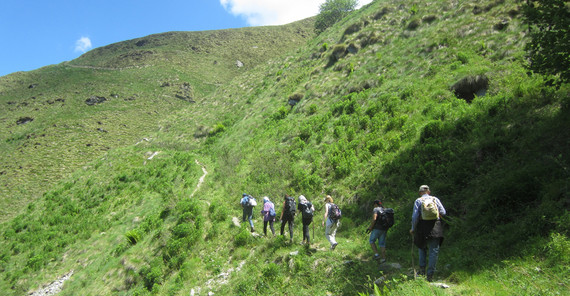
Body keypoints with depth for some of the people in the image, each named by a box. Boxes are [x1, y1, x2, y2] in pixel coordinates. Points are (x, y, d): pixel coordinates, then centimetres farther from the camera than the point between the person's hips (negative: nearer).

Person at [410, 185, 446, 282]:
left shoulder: (418, 201, 2)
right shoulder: (435, 199, 7)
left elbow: (415, 216, -5)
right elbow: (443, 212, 2)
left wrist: (413, 229, 5)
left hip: (423, 228, 0)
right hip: (435, 228, 0)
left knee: (422, 248, 20)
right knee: (434, 251, 5)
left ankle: (422, 269, 16)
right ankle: (430, 274, 4)